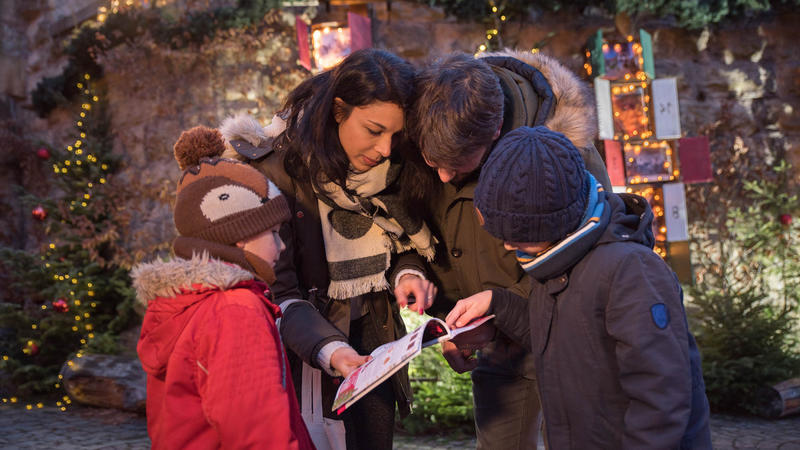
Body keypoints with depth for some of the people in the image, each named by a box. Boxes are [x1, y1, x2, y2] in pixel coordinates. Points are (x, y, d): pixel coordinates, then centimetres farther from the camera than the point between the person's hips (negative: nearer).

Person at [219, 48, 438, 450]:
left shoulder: (394, 168, -5)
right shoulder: (278, 169, -21)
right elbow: (277, 292, -22)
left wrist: (408, 272, -14)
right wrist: (330, 351, -36)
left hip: (373, 338, 5)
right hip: (306, 347, -4)